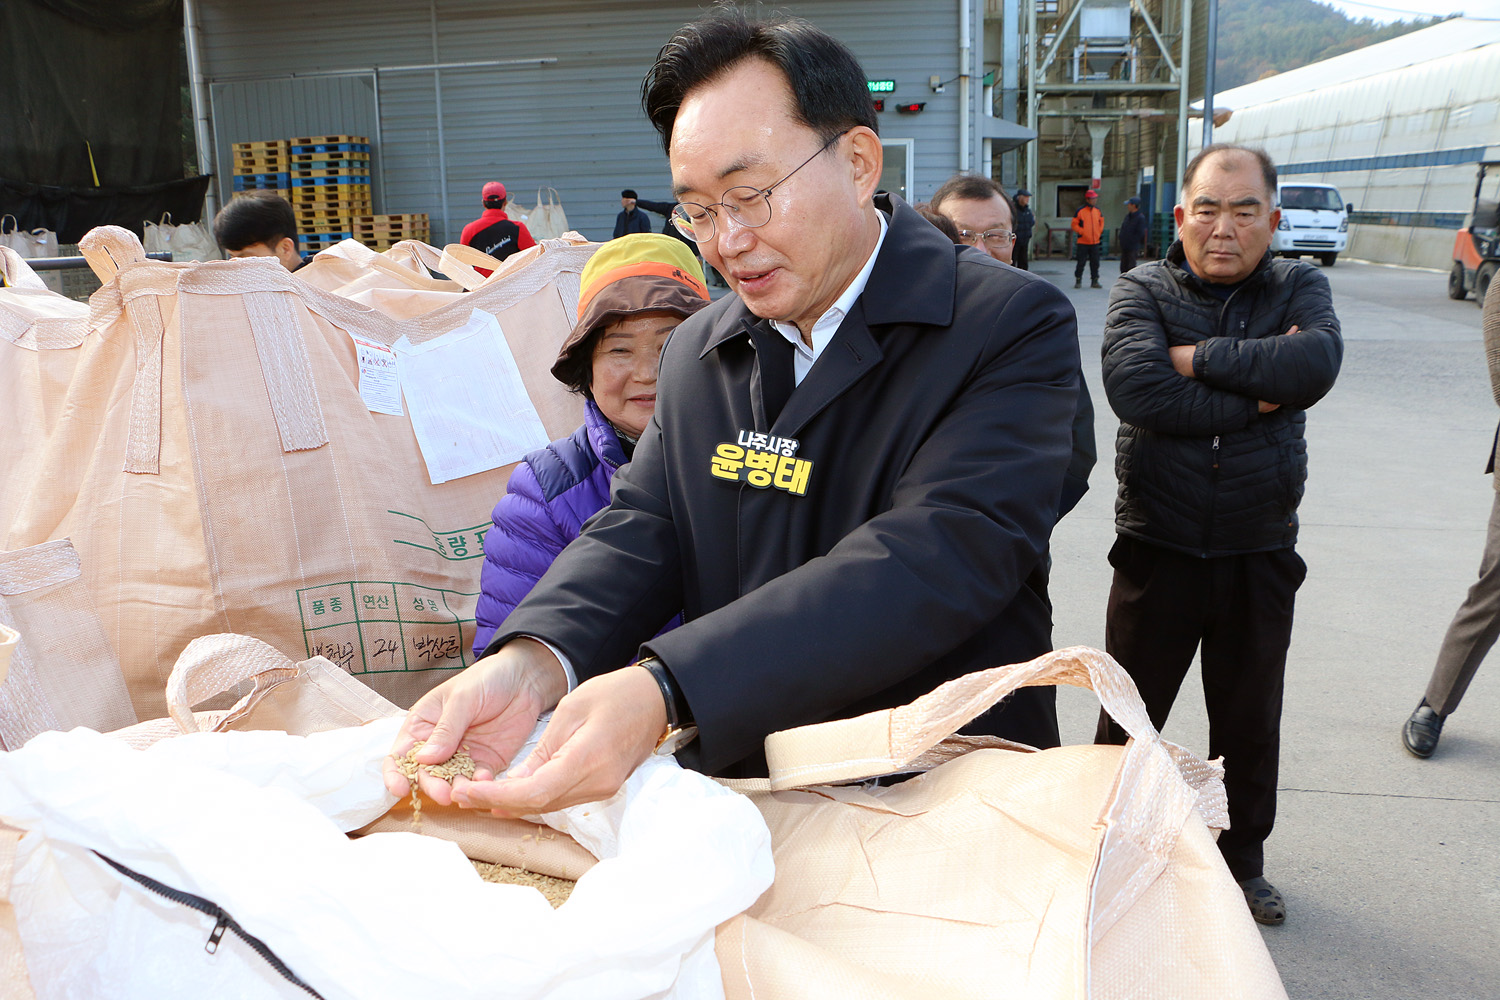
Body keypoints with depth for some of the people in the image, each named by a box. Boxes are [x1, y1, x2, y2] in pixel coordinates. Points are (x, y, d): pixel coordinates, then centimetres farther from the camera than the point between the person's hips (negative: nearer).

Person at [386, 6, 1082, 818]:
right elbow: (640, 528, 1)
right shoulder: (694, 353, 9)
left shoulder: (1012, 331, -10)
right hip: (736, 807, 4)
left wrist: (663, 692, -35)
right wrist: (530, 663, -22)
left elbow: (934, 561, -24)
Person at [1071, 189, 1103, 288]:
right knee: (1081, 262, 0)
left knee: (1095, 263, 5)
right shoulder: (1080, 210, -6)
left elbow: (1101, 222, 21)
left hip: (1095, 242, 4)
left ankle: (1094, 281, 12)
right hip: (1083, 242, -4)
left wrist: (1100, 233, 12)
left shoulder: (1098, 210, 9)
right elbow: (1074, 224, -2)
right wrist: (1081, 232, -11)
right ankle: (1078, 281, 10)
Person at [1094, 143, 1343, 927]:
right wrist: (1258, 393, -18)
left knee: (1249, 724, 17)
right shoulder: (1143, 290, -4)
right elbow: (1134, 386, -24)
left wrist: (1199, 356, -19)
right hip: (1158, 551, -2)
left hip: (1259, 556, 2)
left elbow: (1318, 362, -21)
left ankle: (1242, 863, 39)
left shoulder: (1298, 288, 2)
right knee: (1127, 721, 11)